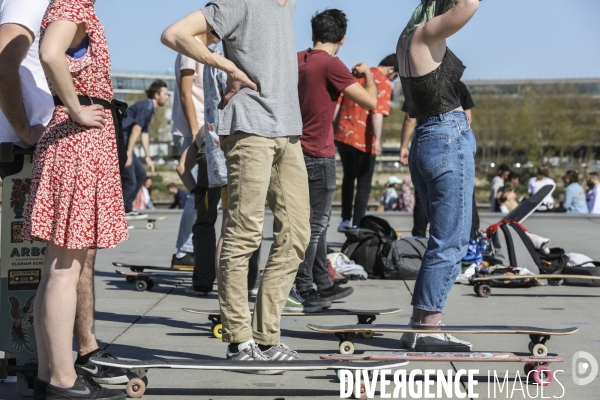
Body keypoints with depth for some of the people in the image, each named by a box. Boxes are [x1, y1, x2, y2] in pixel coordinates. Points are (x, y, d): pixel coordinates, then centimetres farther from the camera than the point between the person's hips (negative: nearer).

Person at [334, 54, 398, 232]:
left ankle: (346, 220, 22)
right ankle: (356, 226, 1)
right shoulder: (384, 84, -8)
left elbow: (338, 104, 14)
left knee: (349, 177, 23)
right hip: (364, 141, -6)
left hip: (343, 135, 6)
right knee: (364, 184, 5)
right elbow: (378, 113, -21)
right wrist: (377, 140, -28)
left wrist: (335, 130, 20)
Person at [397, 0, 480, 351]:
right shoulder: (426, 35, -13)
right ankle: (427, 328, -4)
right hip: (449, 140, -10)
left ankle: (420, 323, 17)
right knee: (450, 243, -6)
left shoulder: (408, 39, 13)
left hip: (424, 142, 10)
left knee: (445, 240, 16)